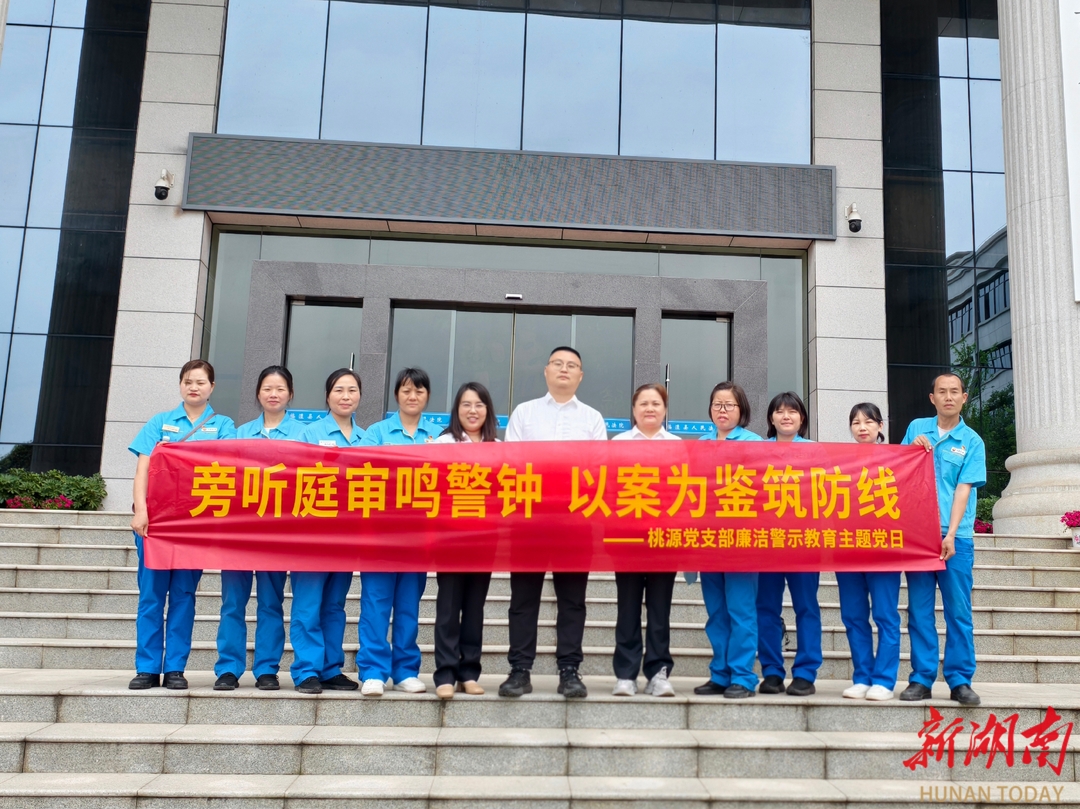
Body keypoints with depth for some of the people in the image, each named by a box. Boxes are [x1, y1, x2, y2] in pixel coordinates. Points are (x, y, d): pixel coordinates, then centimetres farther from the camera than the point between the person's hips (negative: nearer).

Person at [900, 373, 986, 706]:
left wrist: (950, 535, -13)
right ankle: (921, 678, 10)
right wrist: (913, 449, -5)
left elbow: (963, 490, -3)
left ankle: (960, 681, 7)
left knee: (959, 610, 0)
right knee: (919, 609, 4)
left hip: (955, 535, -1)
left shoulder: (972, 441, 4)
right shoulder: (917, 429, 10)